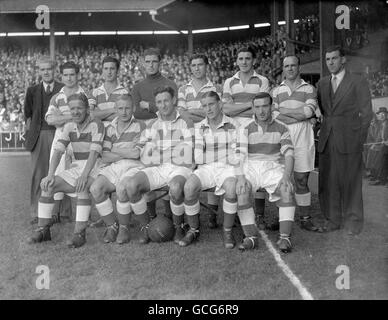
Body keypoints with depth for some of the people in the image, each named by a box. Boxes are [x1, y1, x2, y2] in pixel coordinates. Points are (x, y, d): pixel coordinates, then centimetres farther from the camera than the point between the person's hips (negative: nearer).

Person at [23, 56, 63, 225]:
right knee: (38, 174, 3)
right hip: (39, 136, 2)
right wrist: (29, 125, 5)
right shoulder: (32, 90, 11)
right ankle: (36, 212, 10)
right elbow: (27, 113, 18)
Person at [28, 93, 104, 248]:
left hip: (95, 169, -6)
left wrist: (84, 175, -36)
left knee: (82, 186, -38)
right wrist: (50, 175, -18)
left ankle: (80, 233, -34)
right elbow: (57, 151, -3)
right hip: (76, 168, 6)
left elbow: (94, 152, -23)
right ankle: (43, 229, -7)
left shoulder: (96, 125, -11)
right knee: (47, 185, -14)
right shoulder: (69, 127, 6)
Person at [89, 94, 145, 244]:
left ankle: (124, 227, -10)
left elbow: (138, 153, -8)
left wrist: (115, 151, 0)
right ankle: (111, 225, -6)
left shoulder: (140, 126, 5)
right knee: (96, 188, -24)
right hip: (112, 169, 4)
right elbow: (105, 158, 5)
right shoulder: (110, 128, 16)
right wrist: (127, 153, -5)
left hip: (134, 168, -4)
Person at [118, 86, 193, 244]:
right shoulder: (151, 126, 17)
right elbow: (145, 158, 10)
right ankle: (145, 226, -4)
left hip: (179, 169, -3)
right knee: (131, 184, -25)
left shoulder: (186, 124, 6)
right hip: (156, 170, 3)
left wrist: (157, 149, -1)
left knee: (175, 188, -38)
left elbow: (187, 157, -3)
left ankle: (178, 226, -8)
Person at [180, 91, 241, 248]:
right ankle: (193, 230, -8)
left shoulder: (233, 125, -1)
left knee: (231, 188, -36)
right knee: (189, 187, -29)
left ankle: (228, 232, -15)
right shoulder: (199, 127, 7)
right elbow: (198, 158, -1)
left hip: (228, 169, -2)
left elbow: (236, 158, -5)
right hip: (206, 170, 2)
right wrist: (225, 157, -1)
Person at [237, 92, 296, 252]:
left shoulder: (281, 129, 4)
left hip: (274, 168, 0)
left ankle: (285, 237, -27)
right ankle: (251, 237, -23)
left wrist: (286, 176, -23)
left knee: (286, 189, -30)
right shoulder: (246, 128, 2)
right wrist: (241, 176, -25)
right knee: (240, 190, -30)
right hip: (251, 168, 0)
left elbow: (289, 155, -5)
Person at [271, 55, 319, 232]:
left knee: (302, 180, 0)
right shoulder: (276, 91, 15)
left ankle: (305, 218, 8)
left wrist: (283, 111, -4)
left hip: (302, 137, -1)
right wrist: (300, 115, -6)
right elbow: (273, 116, 1)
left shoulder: (309, 89, 11)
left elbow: (309, 111, -7)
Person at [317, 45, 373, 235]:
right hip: (327, 141, 4)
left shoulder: (358, 82, 1)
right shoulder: (322, 83, 15)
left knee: (350, 182, 0)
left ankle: (353, 222, 14)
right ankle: (333, 220, 18)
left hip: (349, 141, -4)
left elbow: (366, 113, 0)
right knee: (328, 182, 5)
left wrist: (359, 139, -3)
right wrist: (326, 125, 7)